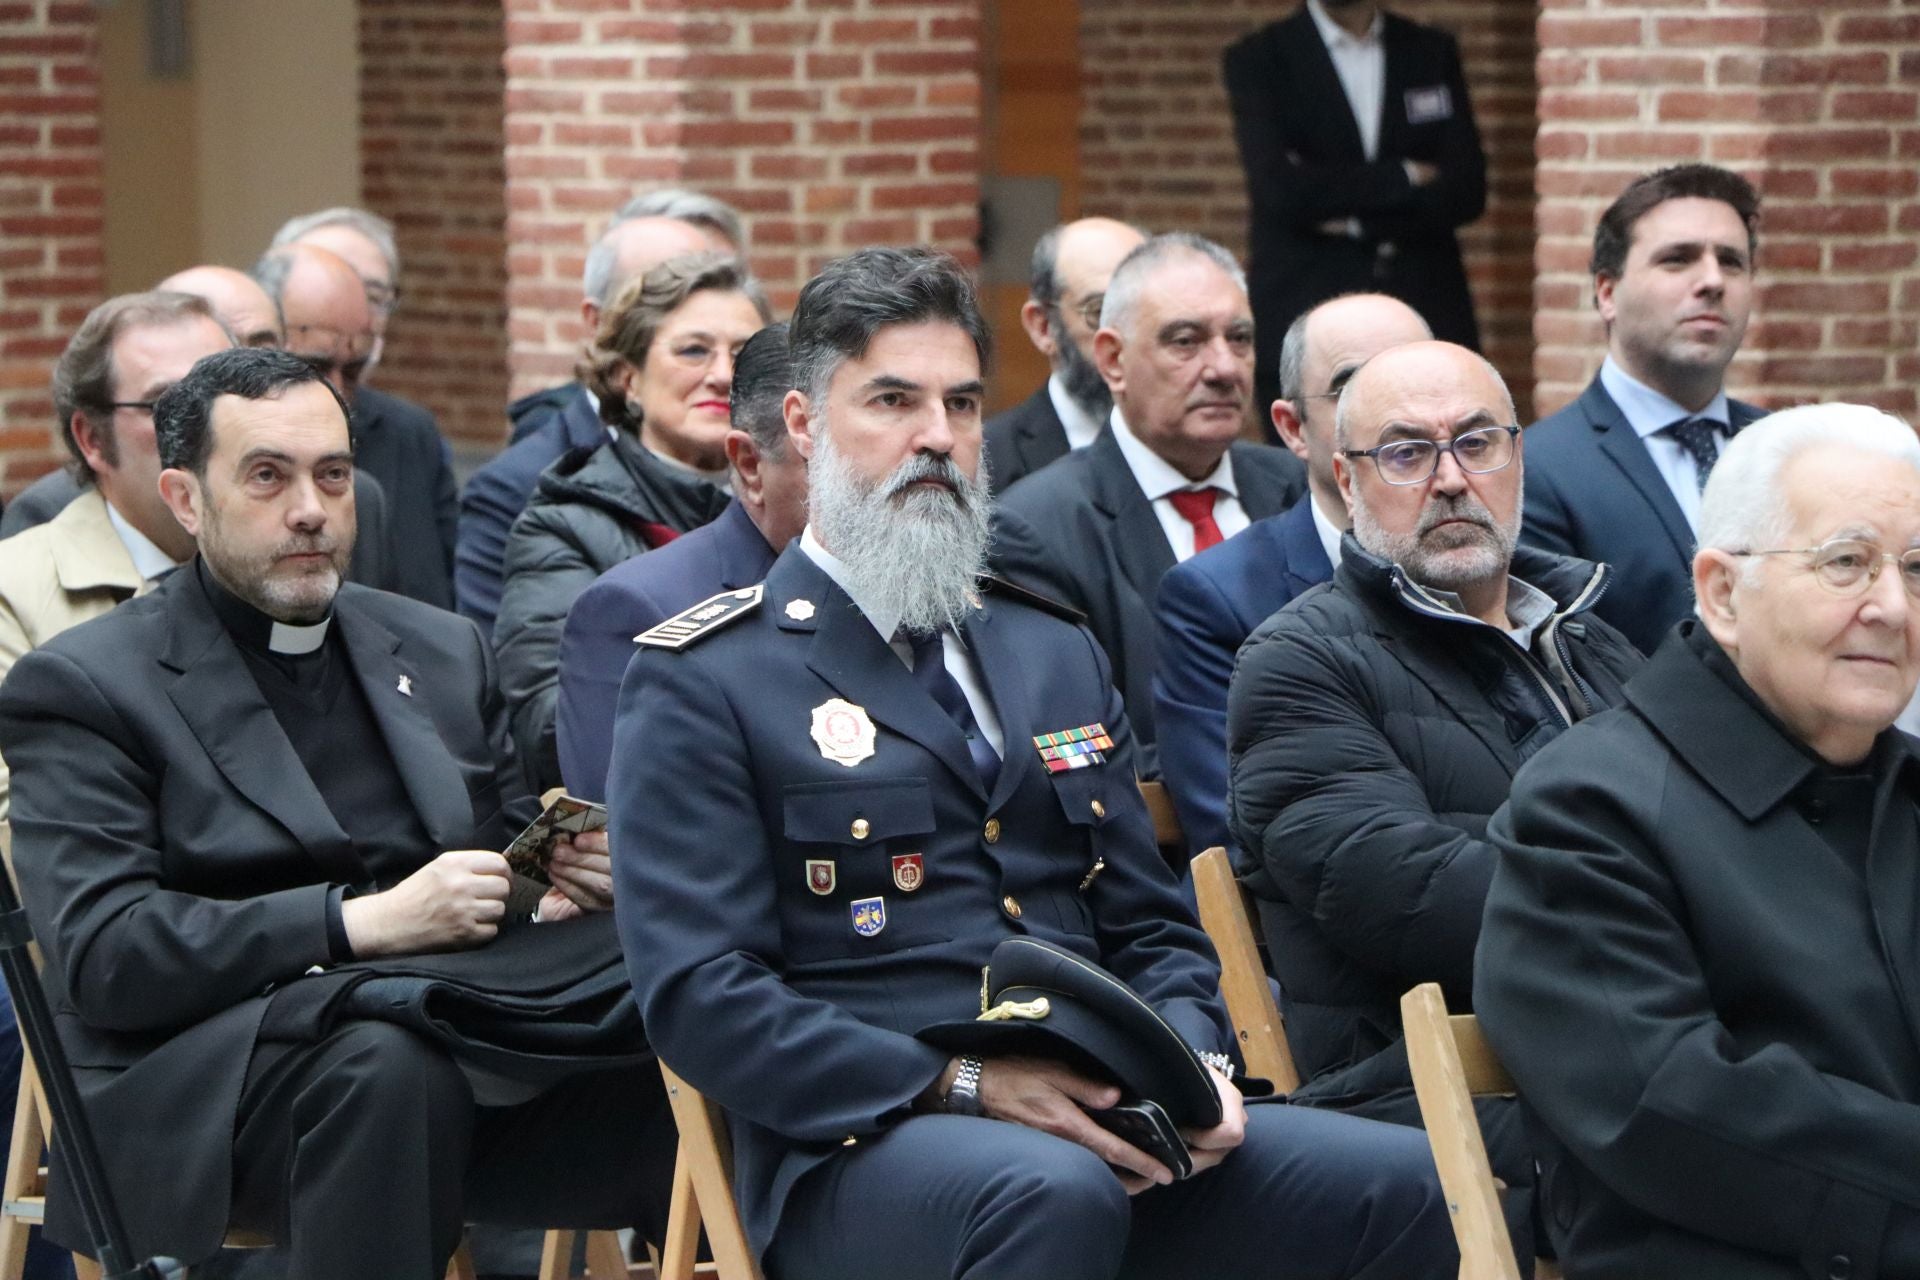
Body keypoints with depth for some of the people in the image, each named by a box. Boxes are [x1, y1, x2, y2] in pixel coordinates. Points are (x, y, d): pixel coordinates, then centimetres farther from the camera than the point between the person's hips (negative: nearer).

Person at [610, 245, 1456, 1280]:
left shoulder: (1055, 655, 24)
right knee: (1052, 1192, -40)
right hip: (860, 1148, -5)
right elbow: (700, 998, -7)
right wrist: (960, 1083, -18)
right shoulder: (699, 682, 4)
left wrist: (1189, 1067, -2)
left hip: (1105, 1132, 5)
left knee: (1414, 1185, -21)